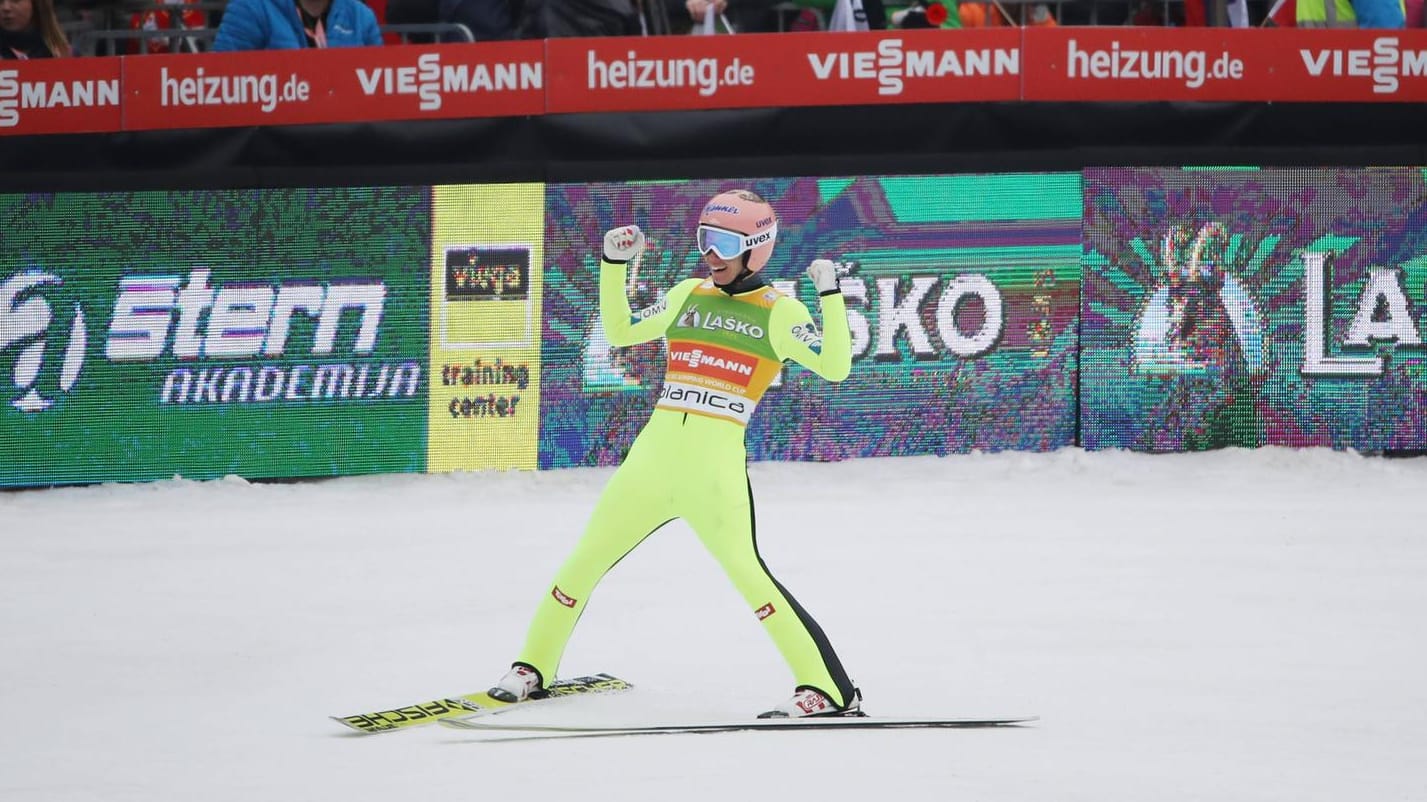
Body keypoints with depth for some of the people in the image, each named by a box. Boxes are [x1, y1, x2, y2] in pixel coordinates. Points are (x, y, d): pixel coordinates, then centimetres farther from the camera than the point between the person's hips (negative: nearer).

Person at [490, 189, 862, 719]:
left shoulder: (779, 313, 1)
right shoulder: (688, 296, 15)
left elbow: (834, 367, -8)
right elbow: (619, 333, 21)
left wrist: (830, 295, -16)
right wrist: (614, 266, 13)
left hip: (716, 466, -5)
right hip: (653, 456, 5)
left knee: (745, 571, -19)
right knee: (585, 560, 9)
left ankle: (829, 690, -16)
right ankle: (531, 669, 26)